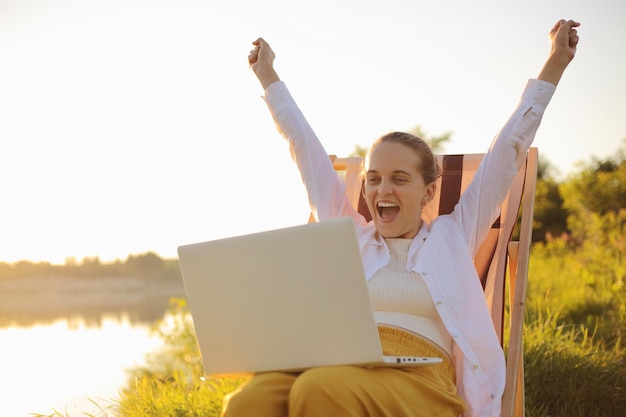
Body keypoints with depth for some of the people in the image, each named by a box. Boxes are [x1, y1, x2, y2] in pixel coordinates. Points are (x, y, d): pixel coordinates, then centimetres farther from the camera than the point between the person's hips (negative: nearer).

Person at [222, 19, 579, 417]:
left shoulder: (452, 236, 21)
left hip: (417, 381, -2)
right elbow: (305, 148, 33)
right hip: (332, 369, 2)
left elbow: (509, 150, 23)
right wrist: (268, 75, 42)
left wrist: (555, 64, 27)